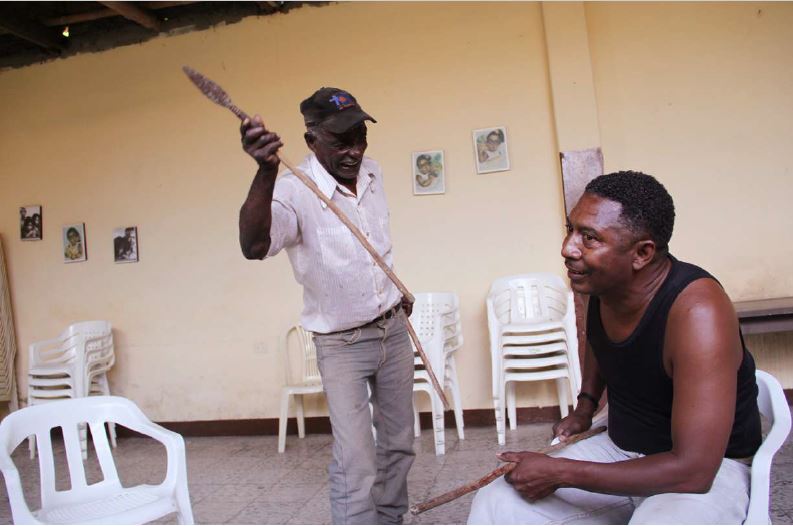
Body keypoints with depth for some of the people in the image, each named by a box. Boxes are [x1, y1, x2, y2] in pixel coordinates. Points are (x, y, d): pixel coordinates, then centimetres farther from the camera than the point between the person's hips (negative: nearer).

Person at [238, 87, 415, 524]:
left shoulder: (373, 172, -1)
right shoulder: (295, 192, -22)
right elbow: (254, 246, -44)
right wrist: (266, 173, -59)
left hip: (394, 329, 6)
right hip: (341, 344, -6)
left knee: (399, 444, 17)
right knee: (356, 461, -12)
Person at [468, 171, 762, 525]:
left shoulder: (695, 311, -29)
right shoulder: (601, 282, -8)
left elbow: (693, 469, -30)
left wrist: (559, 472, -25)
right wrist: (585, 406, 10)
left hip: (710, 469, -5)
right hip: (619, 449, 6)